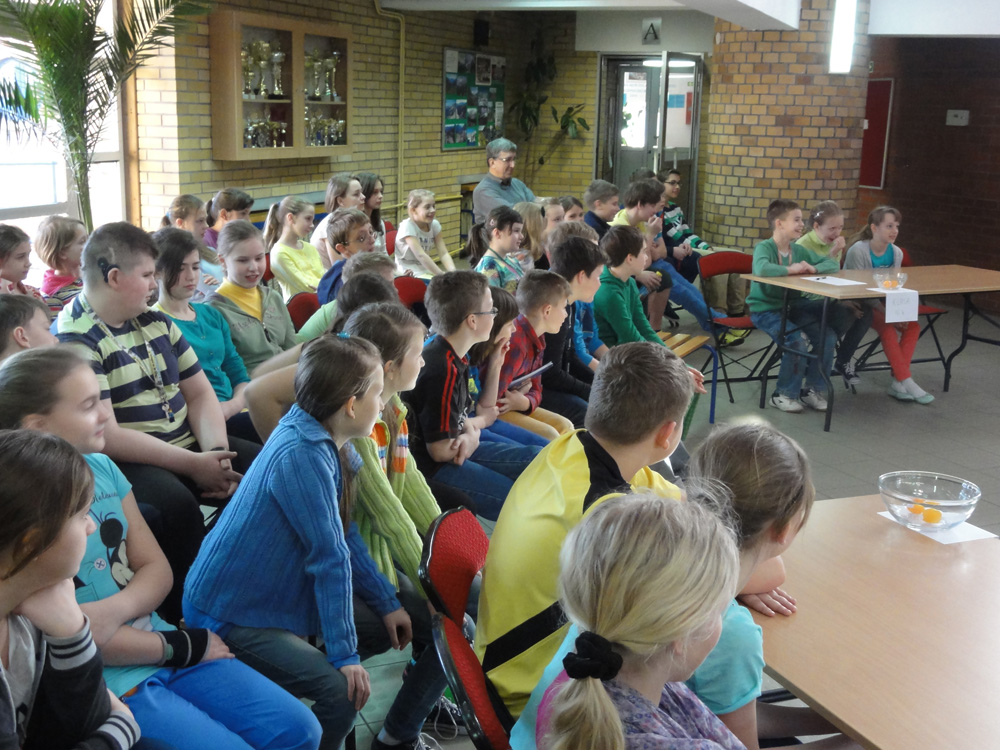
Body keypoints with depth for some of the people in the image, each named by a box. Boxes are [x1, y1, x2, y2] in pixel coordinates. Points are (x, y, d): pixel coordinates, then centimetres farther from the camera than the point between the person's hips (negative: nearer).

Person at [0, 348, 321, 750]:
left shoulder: (101, 467, 2)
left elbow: (157, 569, 5)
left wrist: (116, 609, -18)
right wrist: (181, 647, -9)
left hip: (158, 642, 6)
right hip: (104, 686, -6)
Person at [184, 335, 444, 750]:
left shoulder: (320, 440, 1)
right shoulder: (300, 455, -28)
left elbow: (346, 535, 9)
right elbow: (330, 557, -26)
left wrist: (387, 604, 8)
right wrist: (345, 654, -22)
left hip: (282, 594, 10)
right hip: (230, 615, -10)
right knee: (341, 690, -28)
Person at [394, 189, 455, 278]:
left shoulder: (434, 224, 0)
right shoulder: (407, 227, -17)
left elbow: (443, 253, -6)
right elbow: (421, 255, -26)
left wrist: (453, 273, -24)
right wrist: (442, 275, -31)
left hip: (428, 269, 6)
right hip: (410, 272, -6)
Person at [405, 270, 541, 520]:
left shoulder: (456, 358, 4)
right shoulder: (443, 370, -27)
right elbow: (440, 449, -24)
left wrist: (470, 434, -9)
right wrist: (472, 436, -3)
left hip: (456, 451, 10)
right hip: (433, 468, -10)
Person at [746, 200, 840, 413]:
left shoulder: (799, 250, 7)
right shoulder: (764, 248, -13)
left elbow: (833, 264, 11)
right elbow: (762, 269, -37)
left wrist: (814, 268, -10)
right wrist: (792, 269, -24)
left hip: (792, 307, 7)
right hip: (765, 309, -7)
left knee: (828, 336, -12)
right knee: (797, 341, -28)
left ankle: (812, 389, 6)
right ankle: (783, 394, -6)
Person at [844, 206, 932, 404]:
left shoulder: (896, 253, 1)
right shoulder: (858, 251, -17)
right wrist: (887, 313, -26)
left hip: (880, 304, 6)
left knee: (913, 325, -17)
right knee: (887, 327, -30)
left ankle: (897, 383, -18)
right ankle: (907, 382, -25)